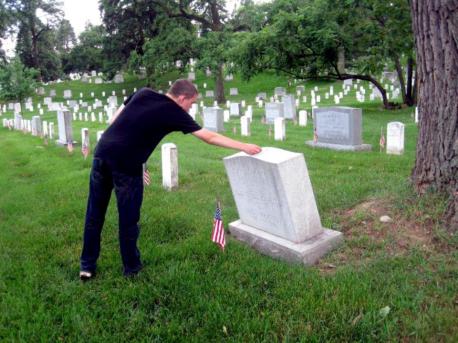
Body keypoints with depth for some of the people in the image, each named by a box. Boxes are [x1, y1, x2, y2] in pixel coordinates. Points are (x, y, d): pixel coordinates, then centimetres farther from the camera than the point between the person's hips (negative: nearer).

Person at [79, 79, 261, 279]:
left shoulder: (142, 93, 15)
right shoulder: (175, 113, 0)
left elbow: (115, 119, 16)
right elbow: (209, 137, 3)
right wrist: (244, 147, 10)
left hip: (102, 153, 6)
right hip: (126, 164, -6)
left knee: (94, 214, 15)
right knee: (128, 218, 11)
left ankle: (87, 266, 27)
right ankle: (131, 267, 27)